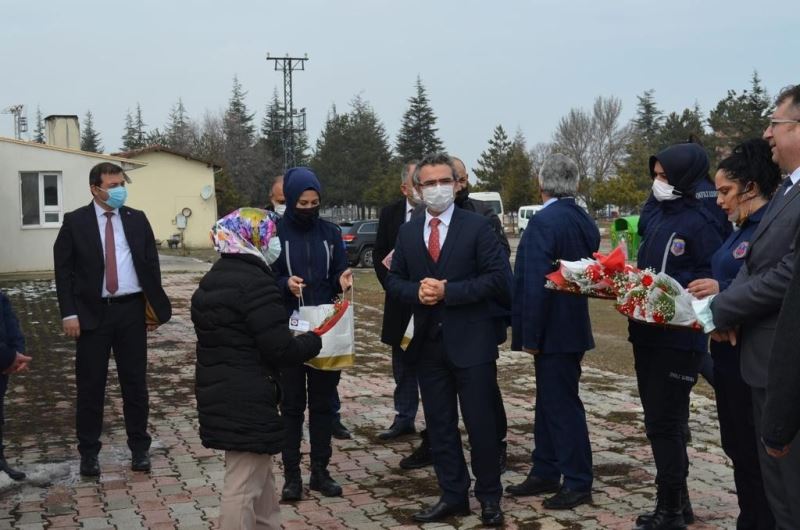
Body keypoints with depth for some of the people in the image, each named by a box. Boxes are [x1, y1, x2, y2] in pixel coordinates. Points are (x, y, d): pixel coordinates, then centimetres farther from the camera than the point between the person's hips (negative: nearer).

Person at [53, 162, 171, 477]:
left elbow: (151, 264, 10)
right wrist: (69, 314, -10)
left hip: (131, 310, 2)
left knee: (135, 382, 8)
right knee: (90, 385, 5)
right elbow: (64, 270, -2)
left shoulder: (137, 219, 7)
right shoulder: (75, 222, -1)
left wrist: (155, 307, 4)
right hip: (93, 312, -2)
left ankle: (139, 448, 19)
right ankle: (89, 452, 17)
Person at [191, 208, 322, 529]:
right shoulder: (255, 283, -18)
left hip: (217, 392, 10)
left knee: (259, 474, 23)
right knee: (244, 485, -3)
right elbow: (281, 350, -22)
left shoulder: (212, 279, 12)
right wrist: (312, 341, -3)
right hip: (247, 398, -10)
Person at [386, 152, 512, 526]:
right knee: (439, 425, 11)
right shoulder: (407, 232, 8)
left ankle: (490, 497, 19)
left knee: (480, 423, 3)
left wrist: (448, 291, -18)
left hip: (471, 341, -4)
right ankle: (453, 496, 23)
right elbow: (394, 280, 11)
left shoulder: (477, 226, -6)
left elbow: (498, 277, -11)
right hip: (428, 342, 5)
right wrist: (417, 291, -11)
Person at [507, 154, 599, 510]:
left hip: (553, 330, -10)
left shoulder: (544, 222, -19)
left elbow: (536, 283, -23)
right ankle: (545, 473, 27)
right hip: (572, 323, 10)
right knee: (550, 402, 17)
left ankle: (578, 483, 9)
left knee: (562, 405, 0)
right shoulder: (584, 221, 9)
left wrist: (530, 336, -17)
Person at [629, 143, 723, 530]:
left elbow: (714, 277, -17)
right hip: (647, 332, 9)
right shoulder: (656, 217, 12)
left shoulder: (699, 221, -13)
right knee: (661, 420, 15)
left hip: (679, 336, -8)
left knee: (664, 423, -3)